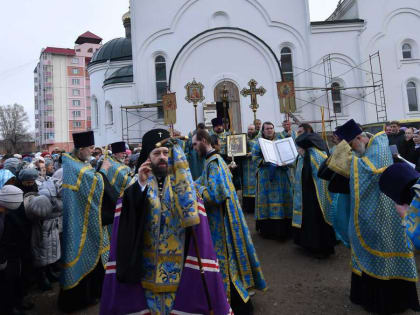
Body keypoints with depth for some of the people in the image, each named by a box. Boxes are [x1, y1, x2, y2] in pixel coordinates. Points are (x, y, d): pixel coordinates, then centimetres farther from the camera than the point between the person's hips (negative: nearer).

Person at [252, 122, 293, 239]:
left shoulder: (280, 141, 12)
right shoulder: (259, 143, 5)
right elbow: (255, 158, -4)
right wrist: (268, 162, -16)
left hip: (281, 175, 3)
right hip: (265, 175, -2)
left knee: (282, 198, 3)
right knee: (267, 199, -1)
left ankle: (283, 228, 11)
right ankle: (267, 228, 6)